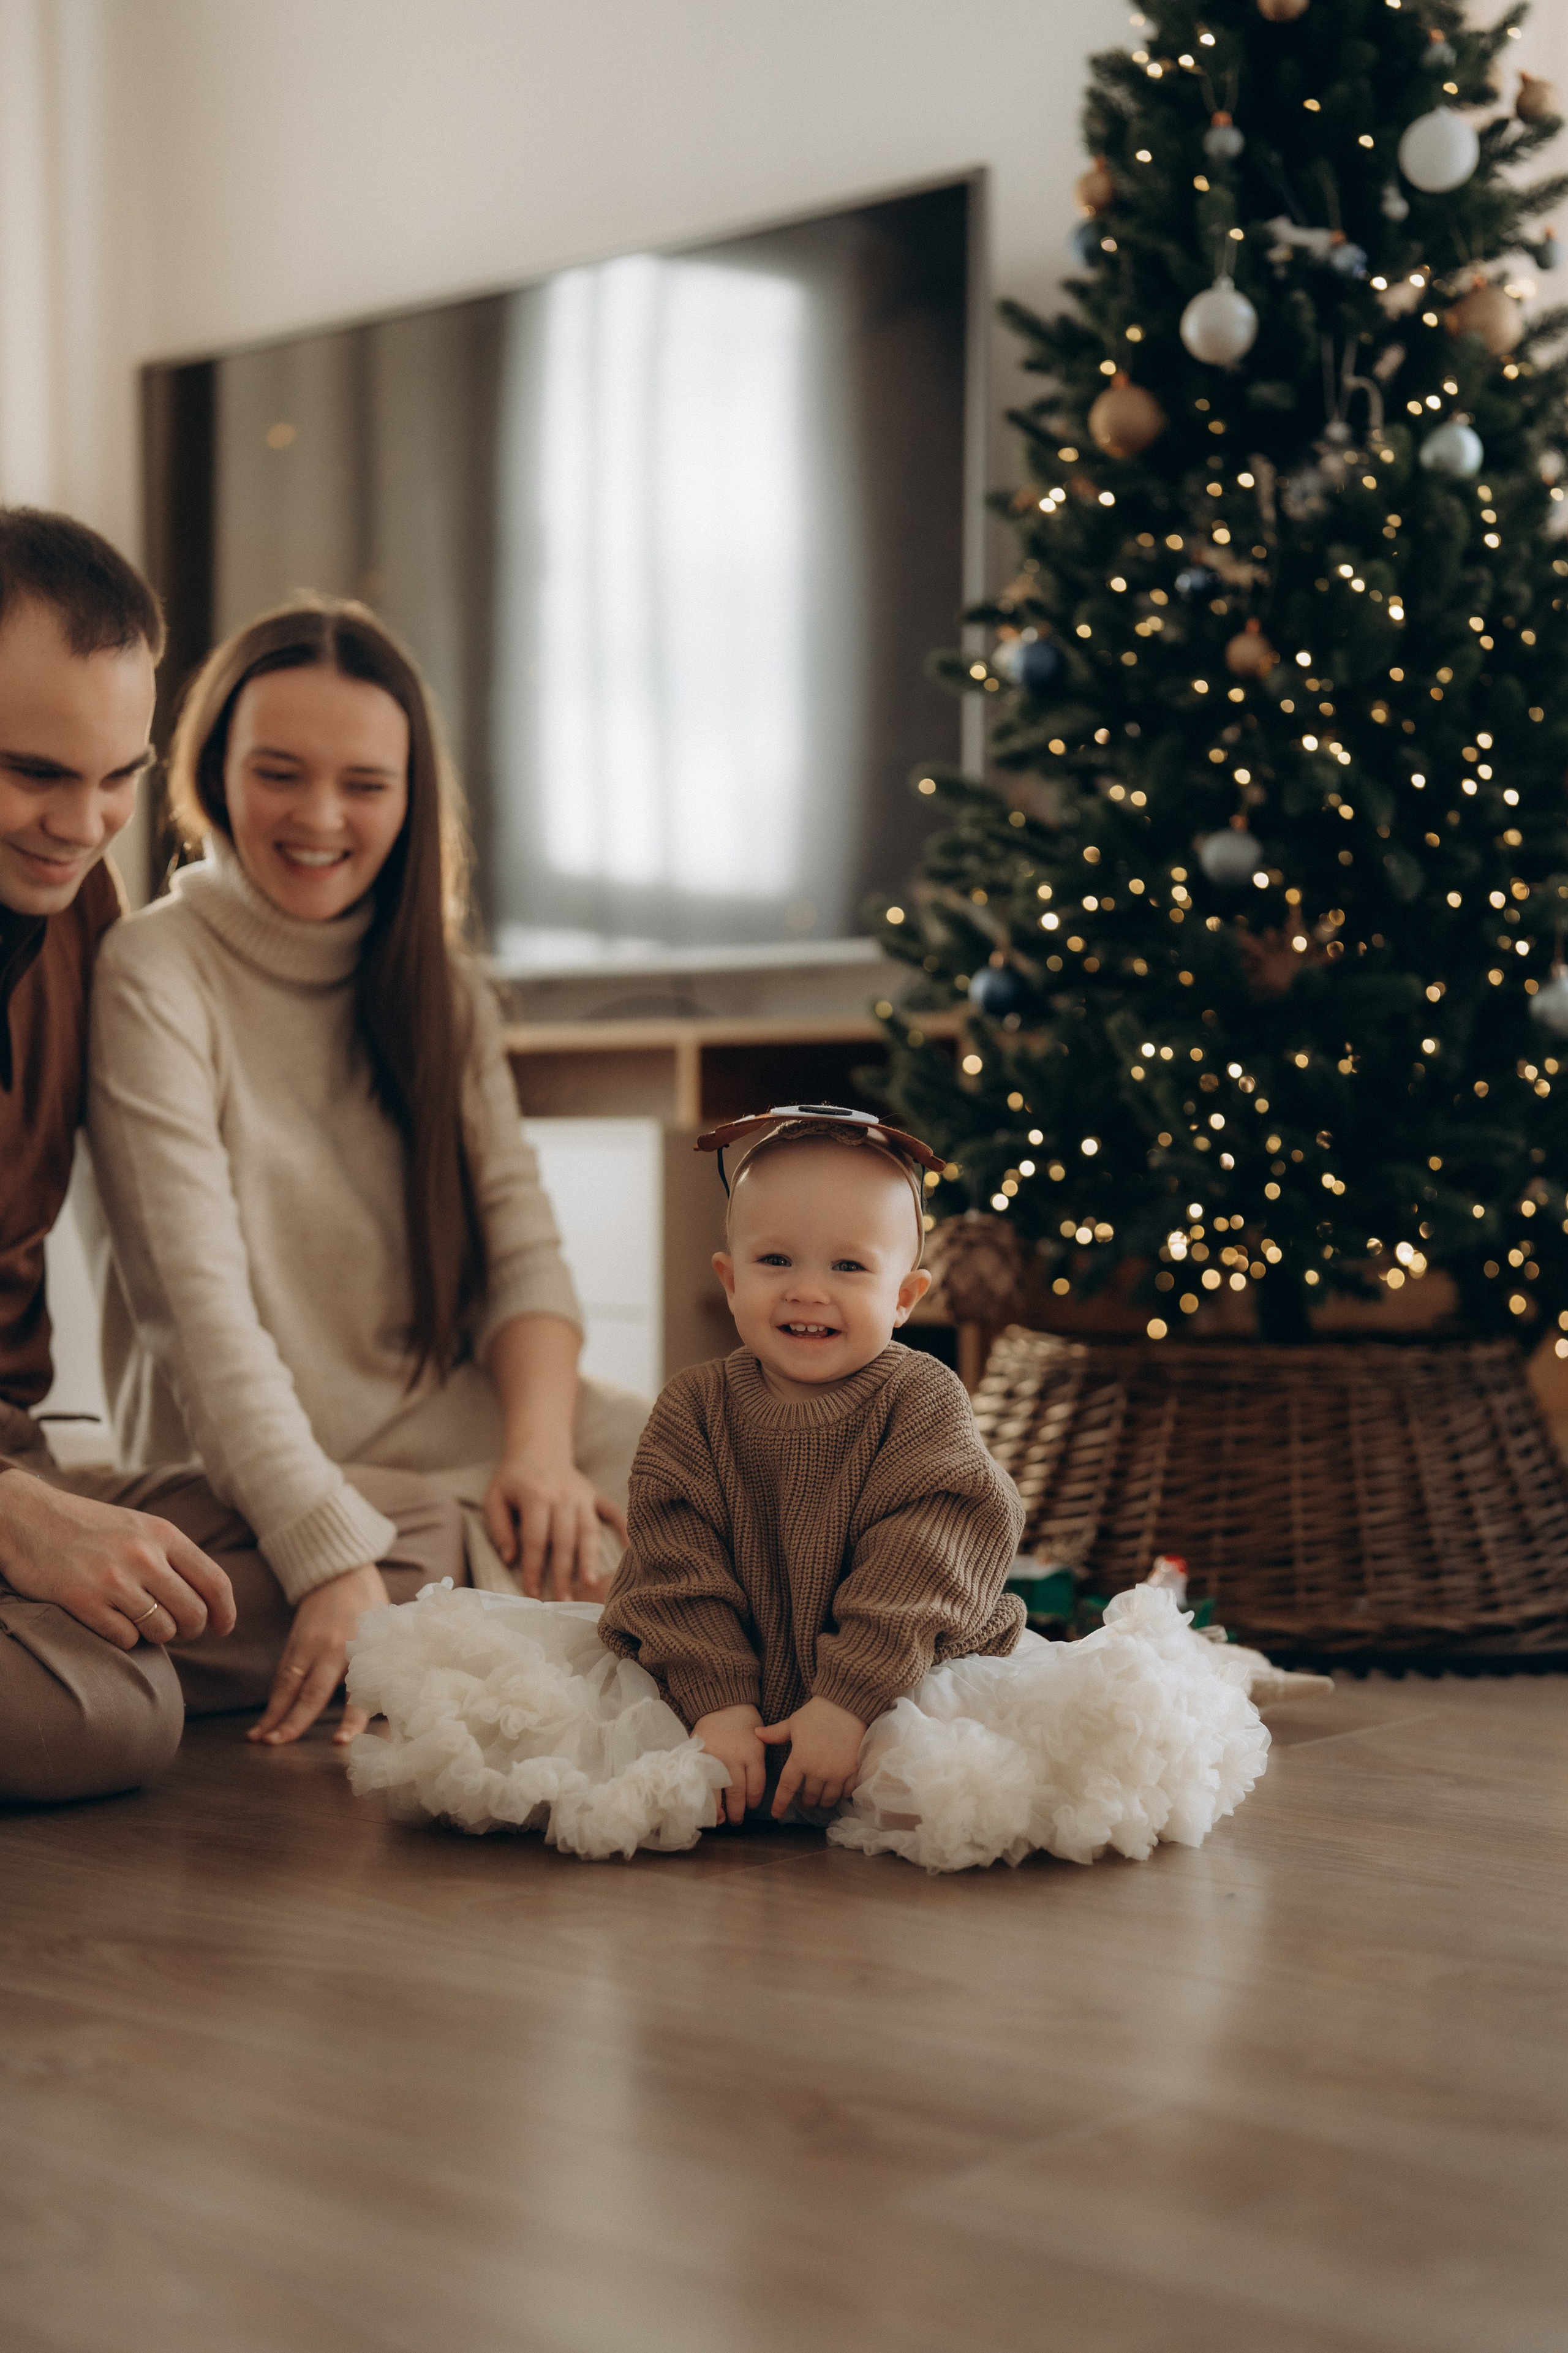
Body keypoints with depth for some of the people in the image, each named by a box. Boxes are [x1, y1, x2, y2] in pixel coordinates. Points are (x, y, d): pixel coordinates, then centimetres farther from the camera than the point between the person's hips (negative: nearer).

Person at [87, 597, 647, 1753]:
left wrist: (541, 1444, -17)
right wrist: (333, 1560, -28)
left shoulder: (438, 986, 12)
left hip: (470, 1418, 6)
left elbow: (522, 1245, 3)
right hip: (257, 1475, -6)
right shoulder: (156, 976, -9)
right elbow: (203, 1304, -18)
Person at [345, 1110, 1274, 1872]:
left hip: (911, 1683, -1)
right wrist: (717, 1702, -20)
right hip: (724, 1690, 2)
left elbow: (925, 1560, -16)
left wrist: (849, 1701, -26)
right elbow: (676, 1565, -6)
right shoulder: (694, 1409, 0)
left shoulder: (922, 1401, -6)